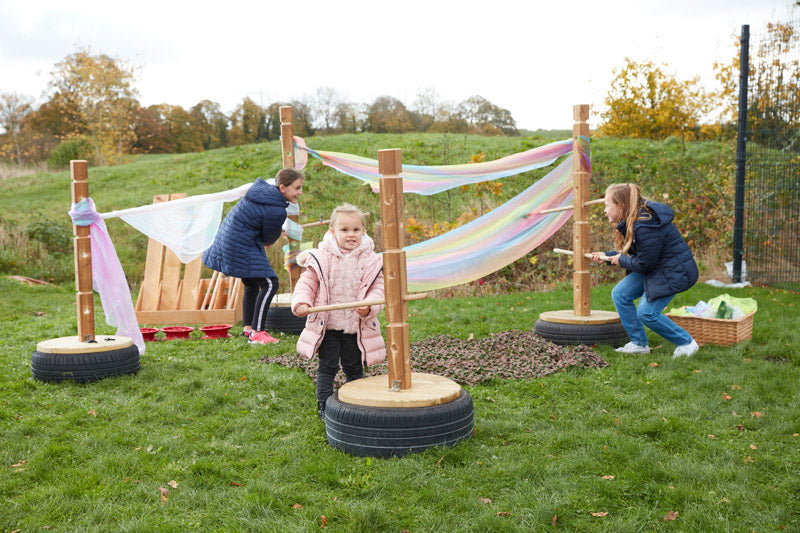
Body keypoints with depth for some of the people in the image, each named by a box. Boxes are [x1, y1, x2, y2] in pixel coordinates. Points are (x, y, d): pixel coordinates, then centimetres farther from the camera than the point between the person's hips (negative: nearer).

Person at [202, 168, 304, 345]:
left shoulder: (263, 188, 1)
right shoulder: (277, 211, -24)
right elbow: (269, 239, -7)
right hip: (242, 247, -10)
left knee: (251, 285, 21)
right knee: (269, 284, -9)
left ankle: (247, 327, 30)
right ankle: (256, 333, -11)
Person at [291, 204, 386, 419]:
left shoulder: (371, 261, -3)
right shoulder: (321, 258, -5)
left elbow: (377, 289, -4)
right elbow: (307, 282, -1)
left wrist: (369, 307, -23)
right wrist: (301, 302, -19)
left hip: (356, 326, 1)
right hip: (327, 325, -1)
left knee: (354, 367, 13)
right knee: (327, 366, 6)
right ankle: (324, 403, 20)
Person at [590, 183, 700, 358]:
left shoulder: (646, 227, -28)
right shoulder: (632, 221, 3)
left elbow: (645, 264, -22)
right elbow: (636, 254, 14)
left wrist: (620, 260, -7)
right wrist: (606, 257, 10)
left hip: (675, 271, -10)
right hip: (654, 267, 10)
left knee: (646, 313, -14)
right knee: (620, 294, 1)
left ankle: (686, 343, 7)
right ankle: (639, 344, 11)